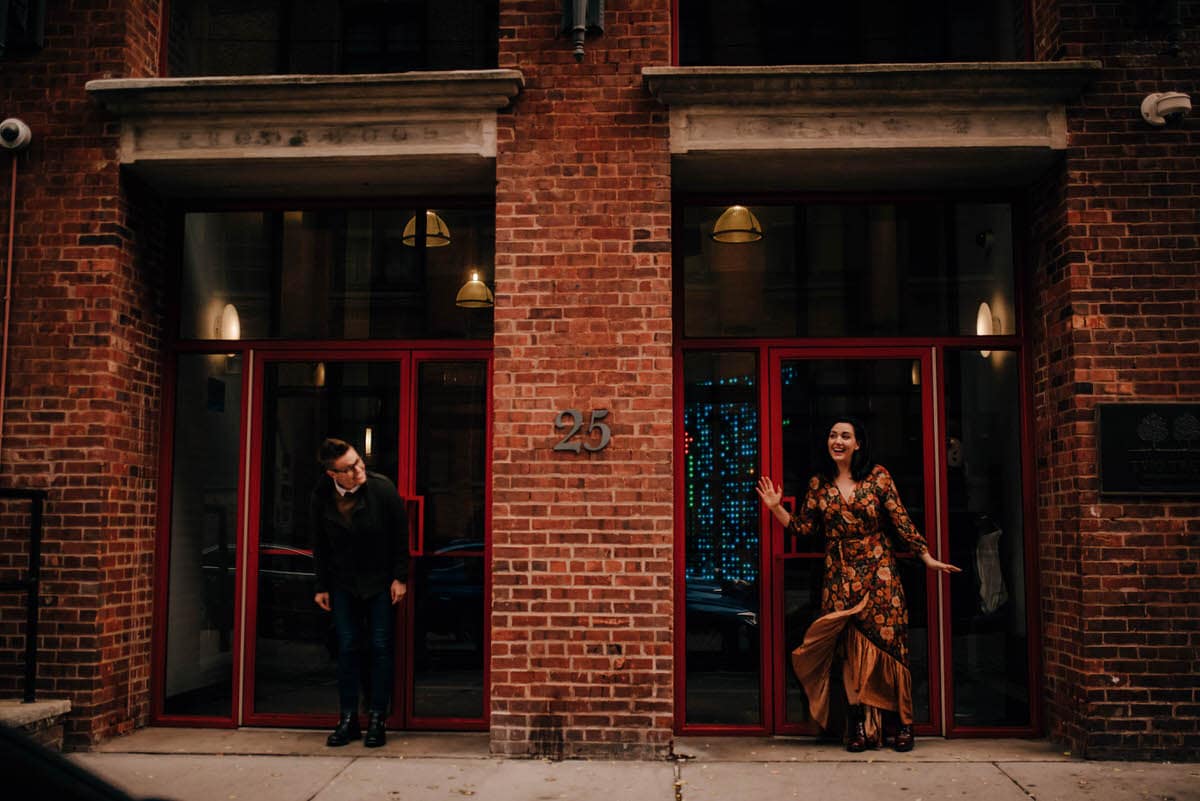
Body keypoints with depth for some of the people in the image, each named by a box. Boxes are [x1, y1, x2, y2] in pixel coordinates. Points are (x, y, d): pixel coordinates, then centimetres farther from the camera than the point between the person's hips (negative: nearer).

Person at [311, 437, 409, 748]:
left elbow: (400, 535, -7)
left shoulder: (382, 487, -16)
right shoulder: (322, 495, -8)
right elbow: (320, 544, 4)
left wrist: (400, 577, -8)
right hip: (343, 583, 2)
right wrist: (322, 586, 4)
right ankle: (348, 719, 13)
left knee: (380, 649, 0)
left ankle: (377, 719, 8)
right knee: (347, 649, 3)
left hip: (380, 582, -2)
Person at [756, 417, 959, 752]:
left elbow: (901, 521, 1)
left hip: (878, 571, -2)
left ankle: (903, 724, 7)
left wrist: (927, 557, -3)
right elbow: (803, 527, 9)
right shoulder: (819, 484, 8)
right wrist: (776, 508, -1)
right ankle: (861, 726, 5)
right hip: (840, 577, 2)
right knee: (851, 651, -1)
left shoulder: (877, 476, 1)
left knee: (888, 643, -2)